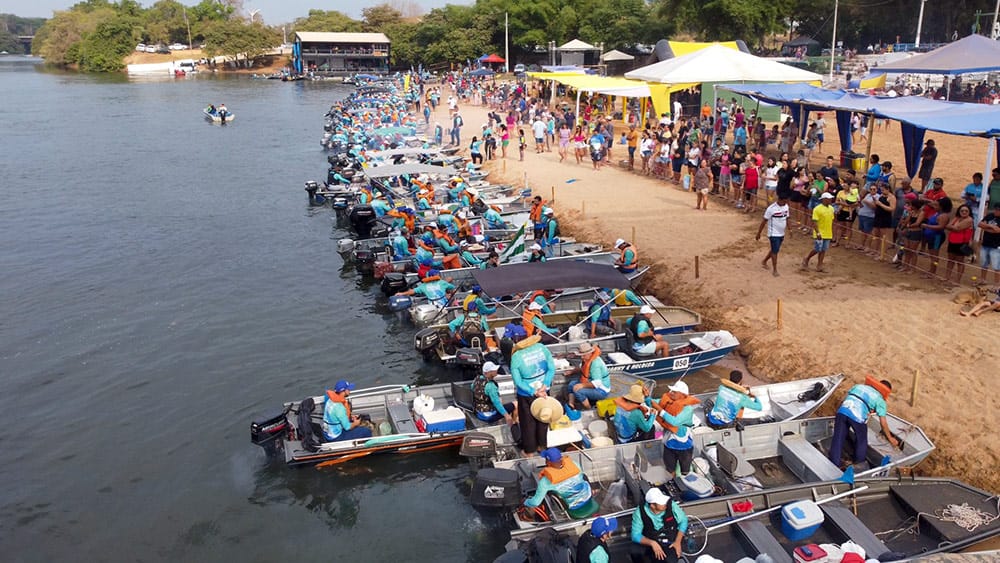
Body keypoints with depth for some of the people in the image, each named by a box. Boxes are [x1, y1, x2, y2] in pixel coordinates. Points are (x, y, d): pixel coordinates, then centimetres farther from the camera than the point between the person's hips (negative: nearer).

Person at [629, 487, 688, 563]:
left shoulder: (671, 505, -16)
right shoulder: (640, 512, -18)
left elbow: (683, 520, -1)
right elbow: (635, 535, -14)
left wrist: (678, 541, -11)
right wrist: (652, 543, -30)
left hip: (670, 544, 0)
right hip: (650, 542, 0)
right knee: (633, 551, -29)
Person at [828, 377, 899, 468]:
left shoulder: (859, 386, 30)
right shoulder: (880, 400, 18)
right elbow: (883, 422, 19)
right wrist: (890, 438, 31)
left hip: (842, 410, 4)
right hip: (857, 416, -3)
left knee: (838, 439, 12)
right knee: (861, 441, 22)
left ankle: (834, 465, 16)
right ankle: (859, 462, 37)